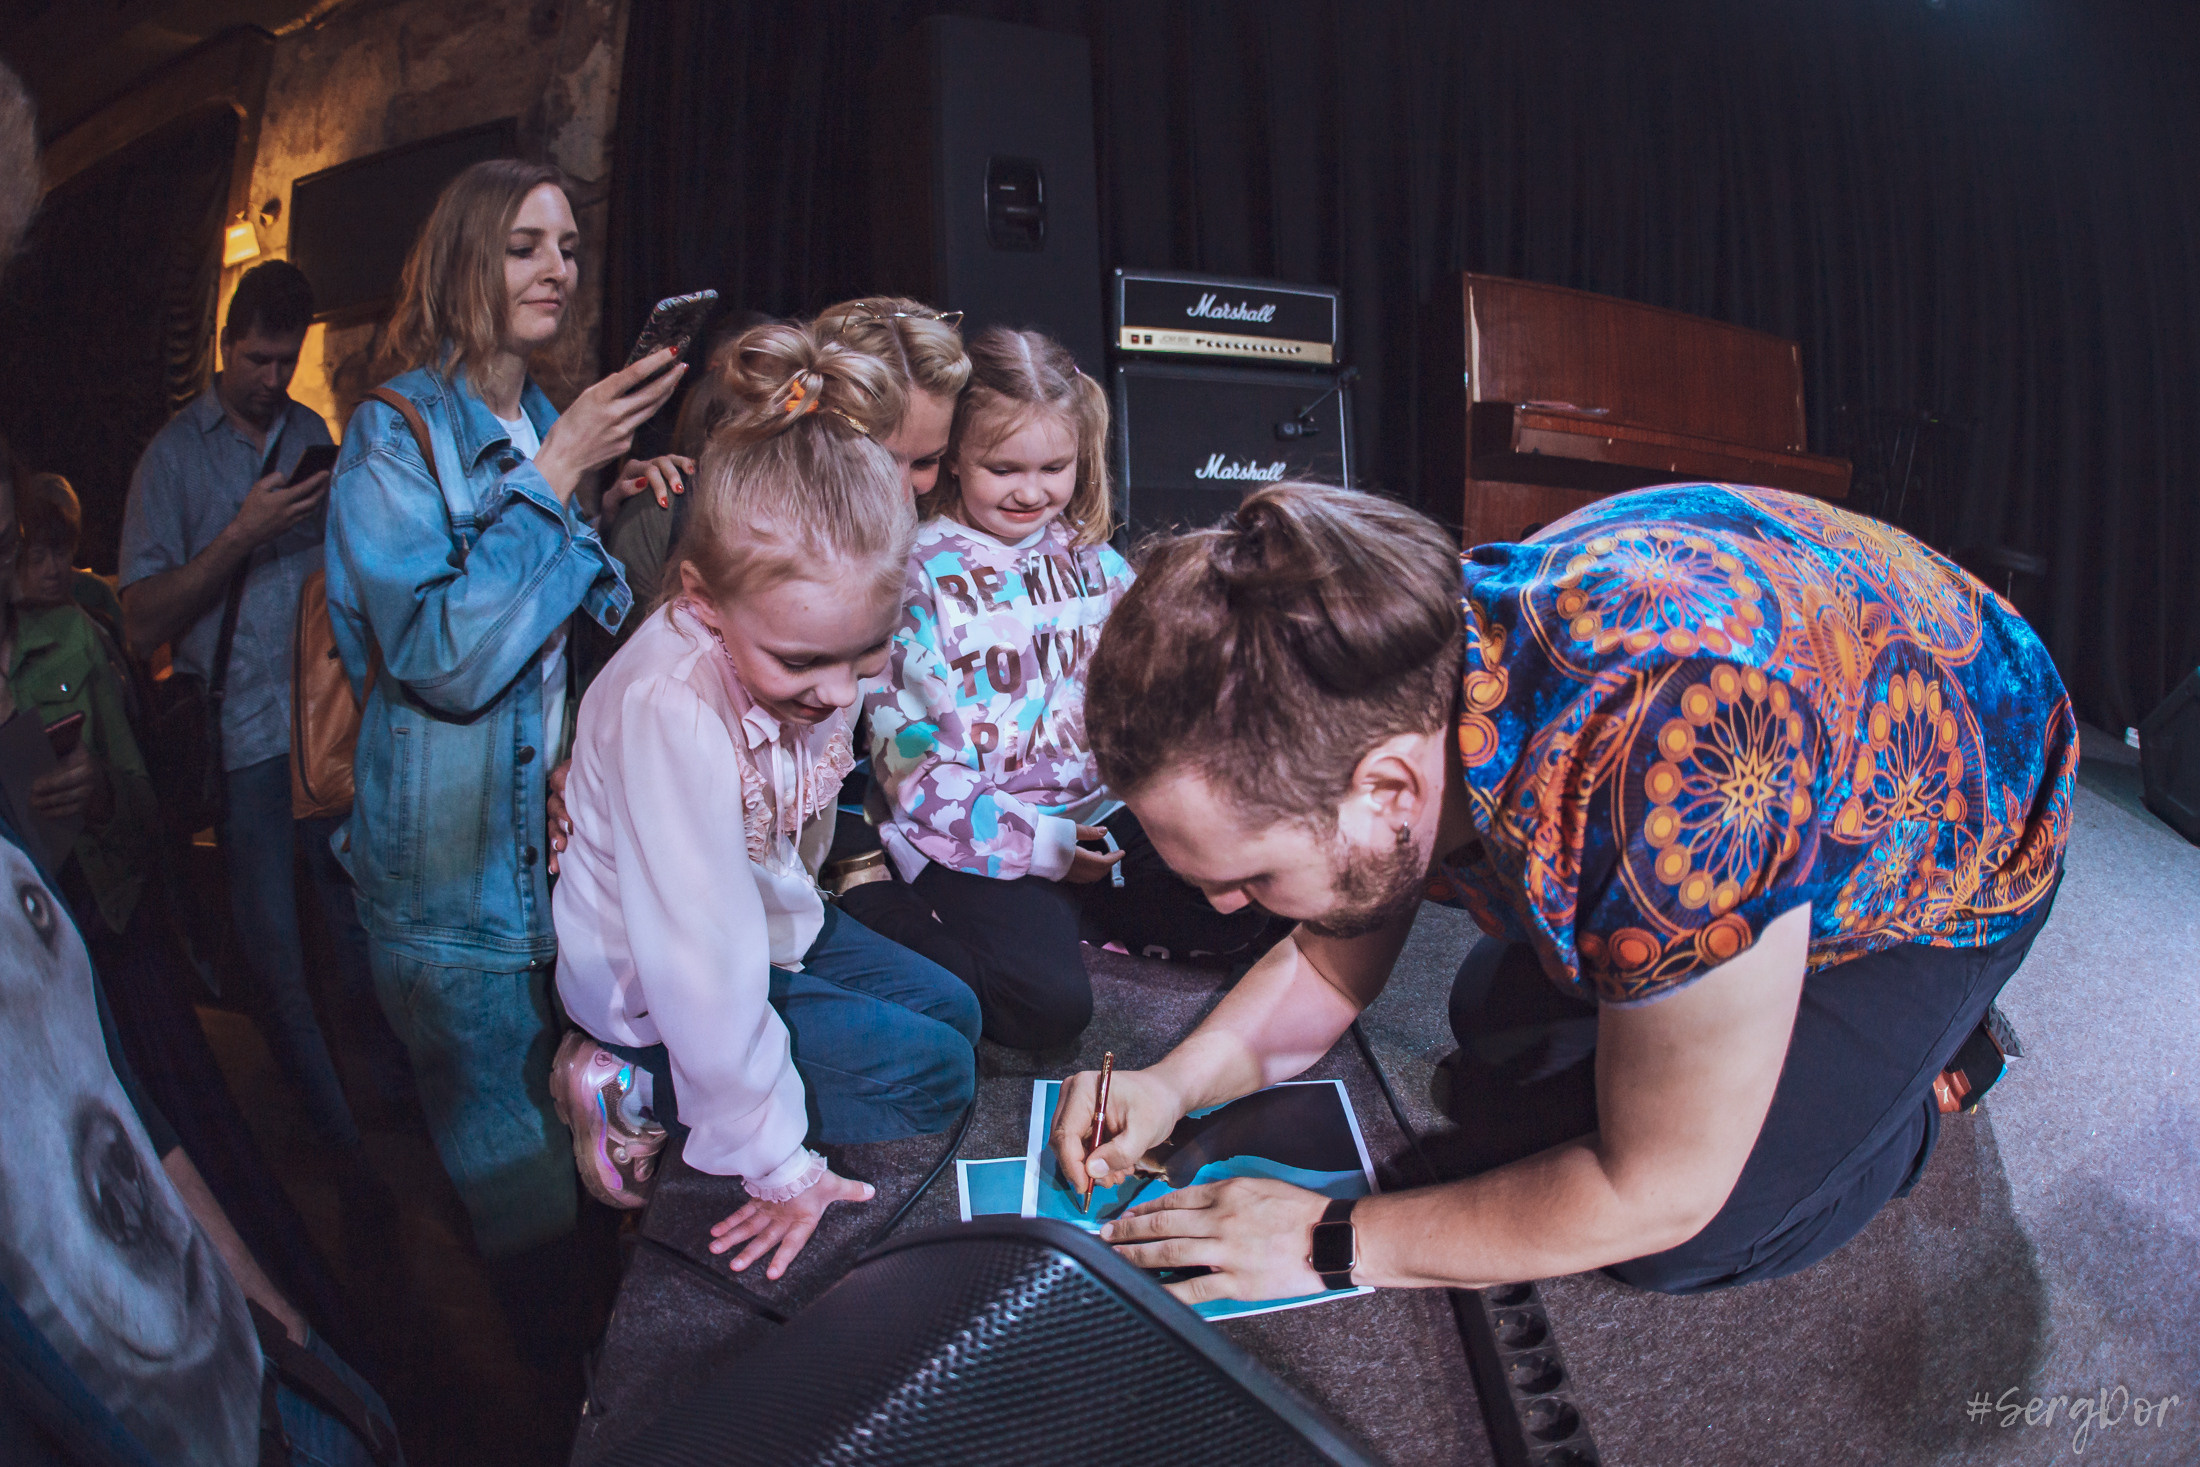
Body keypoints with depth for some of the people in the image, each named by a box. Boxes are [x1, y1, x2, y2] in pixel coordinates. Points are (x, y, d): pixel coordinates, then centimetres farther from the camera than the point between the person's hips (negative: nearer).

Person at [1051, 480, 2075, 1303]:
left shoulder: (1671, 778, -48)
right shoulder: (1390, 686, -22)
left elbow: (1656, 1195, -33)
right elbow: (1334, 963, -3)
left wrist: (1332, 1241, -25)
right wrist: (1177, 1080, -19)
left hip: (1947, 860, -6)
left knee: (1682, 1247, -13)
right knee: (1490, 1020, 10)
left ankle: (1931, 1062, 11)